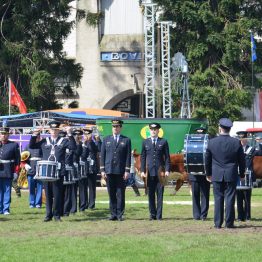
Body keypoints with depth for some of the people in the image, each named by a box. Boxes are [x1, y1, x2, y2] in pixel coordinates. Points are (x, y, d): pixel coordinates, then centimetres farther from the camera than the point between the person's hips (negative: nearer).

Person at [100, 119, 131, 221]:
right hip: (109, 171, 2)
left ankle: (120, 214, 3)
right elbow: (102, 155, 10)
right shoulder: (106, 140, 12)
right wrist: (102, 170, 2)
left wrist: (127, 171, -6)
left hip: (121, 172, -2)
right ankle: (113, 214, 7)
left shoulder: (126, 140, 6)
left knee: (120, 194, -1)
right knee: (111, 194, 3)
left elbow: (128, 156, 2)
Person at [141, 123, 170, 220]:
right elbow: (143, 157, 11)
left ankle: (159, 215, 1)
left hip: (160, 171, -1)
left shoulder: (163, 142, 7)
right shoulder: (145, 142, 11)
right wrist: (142, 170, 2)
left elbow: (167, 157, 5)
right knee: (151, 194, 3)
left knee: (160, 193, -2)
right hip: (149, 171, 1)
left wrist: (167, 170, -5)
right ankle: (152, 214, 9)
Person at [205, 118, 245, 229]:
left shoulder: (212, 142, -4)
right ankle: (229, 223, 3)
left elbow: (207, 160, 5)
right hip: (231, 175, -1)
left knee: (218, 199, 6)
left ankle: (218, 223, 7)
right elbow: (241, 160, 1)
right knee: (230, 198, 3)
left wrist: (208, 174, 18)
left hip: (217, 175, 1)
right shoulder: (236, 143, -6)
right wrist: (242, 174, 14)